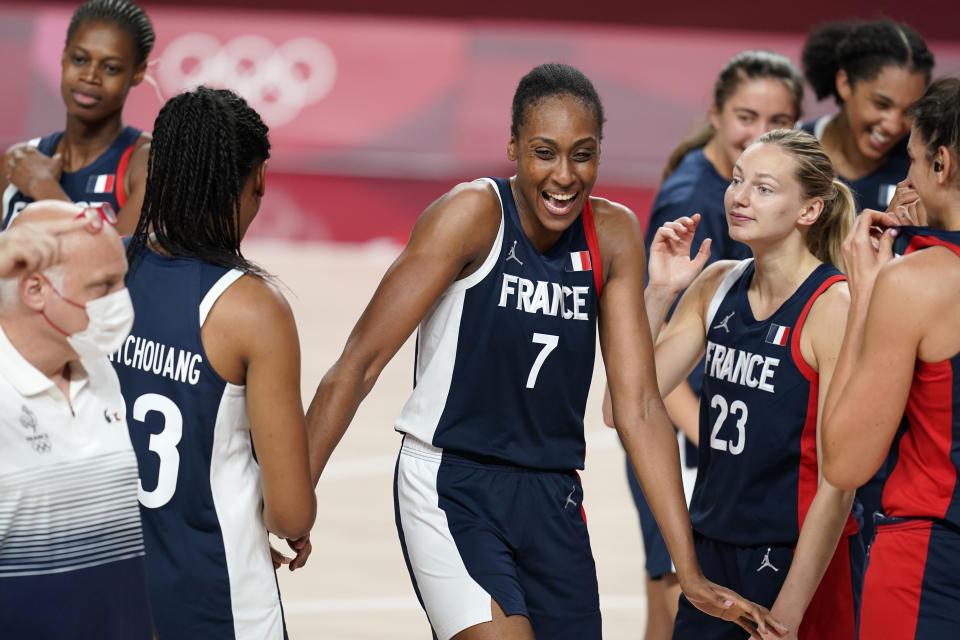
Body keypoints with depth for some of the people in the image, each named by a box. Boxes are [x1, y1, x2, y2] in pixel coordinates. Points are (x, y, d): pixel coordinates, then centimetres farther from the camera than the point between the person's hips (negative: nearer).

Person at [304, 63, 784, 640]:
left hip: (552, 502, 6)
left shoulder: (613, 236, 2)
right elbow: (359, 365, -13)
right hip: (450, 487, -6)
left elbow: (639, 409, 4)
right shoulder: (475, 214, -13)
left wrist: (691, 576, 0)